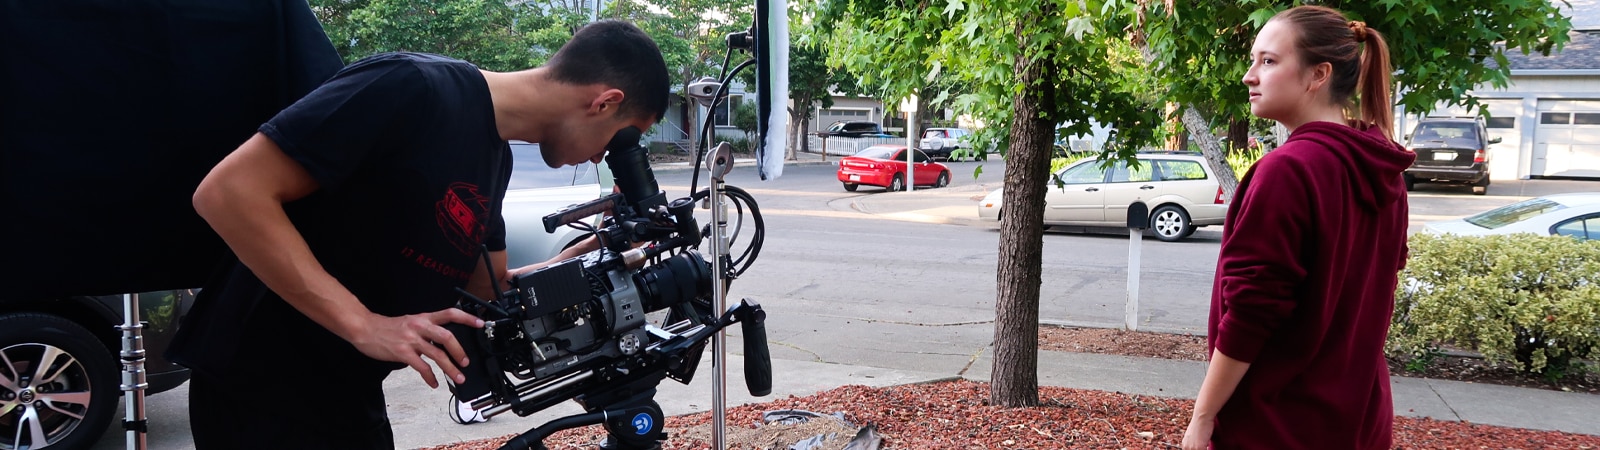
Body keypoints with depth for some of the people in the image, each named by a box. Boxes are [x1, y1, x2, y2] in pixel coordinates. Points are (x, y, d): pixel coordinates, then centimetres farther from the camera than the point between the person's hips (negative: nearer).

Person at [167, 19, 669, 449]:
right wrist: (364, 324, -28)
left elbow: (491, 291, 11)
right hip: (260, 393, -8)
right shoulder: (414, 90, -22)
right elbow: (228, 193, -26)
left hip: (352, 399, 8)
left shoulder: (495, 156, 5)